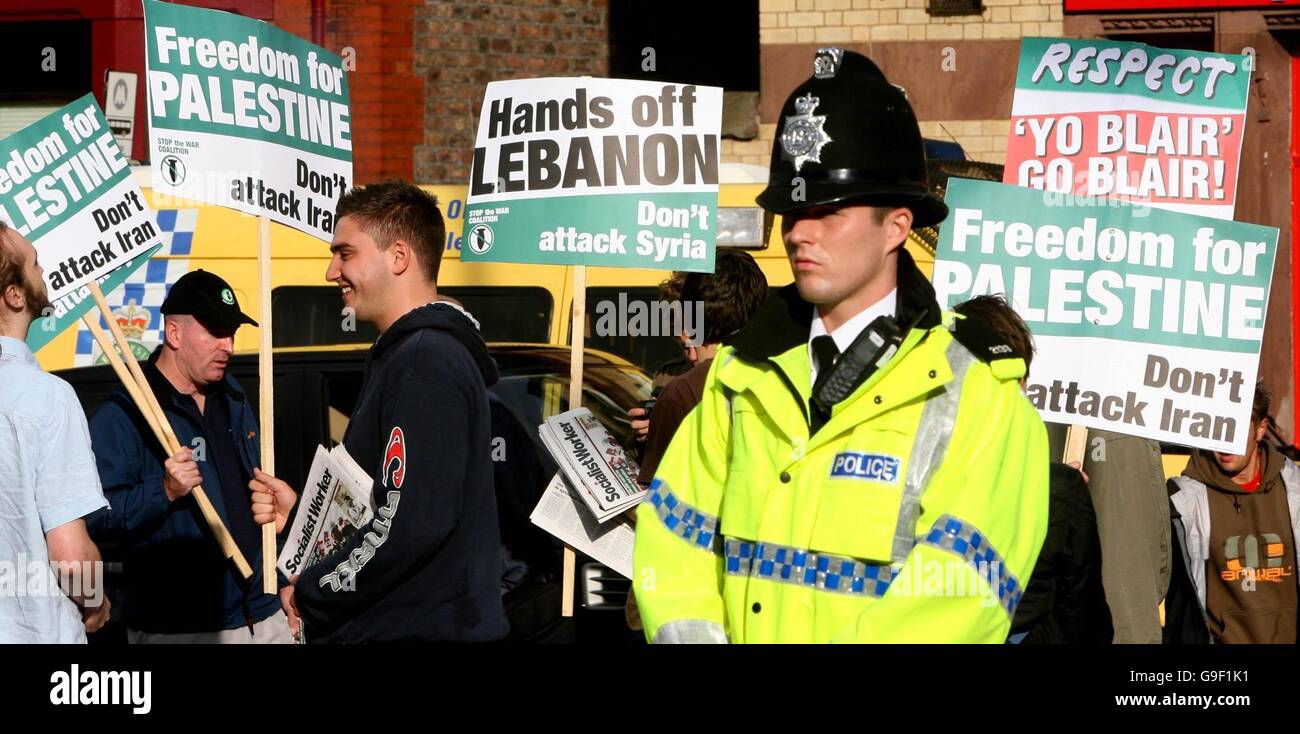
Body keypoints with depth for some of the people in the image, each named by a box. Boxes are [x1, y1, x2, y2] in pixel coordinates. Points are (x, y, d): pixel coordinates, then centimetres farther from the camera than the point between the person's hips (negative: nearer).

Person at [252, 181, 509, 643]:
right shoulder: (404, 353, 17)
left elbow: (412, 525, -25)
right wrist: (300, 512, 9)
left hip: (423, 630, -10)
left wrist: (312, 597, -15)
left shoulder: (425, 365, -17)